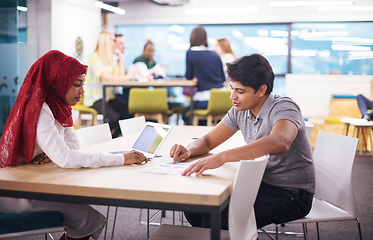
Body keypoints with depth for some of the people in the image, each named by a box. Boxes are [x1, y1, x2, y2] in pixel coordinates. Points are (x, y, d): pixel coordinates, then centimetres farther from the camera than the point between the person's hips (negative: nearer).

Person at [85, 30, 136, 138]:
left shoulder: (111, 58, 17)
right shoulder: (94, 57, -8)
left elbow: (120, 75, 4)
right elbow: (103, 76, -23)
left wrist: (120, 57, 7)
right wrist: (126, 77, -26)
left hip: (110, 96, 7)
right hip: (95, 97, -7)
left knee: (129, 111, -19)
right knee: (113, 117, -31)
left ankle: (115, 138, -3)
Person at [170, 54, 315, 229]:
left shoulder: (284, 108, -20)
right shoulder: (240, 111, 3)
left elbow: (279, 143, -42)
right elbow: (208, 140, 13)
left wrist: (222, 157, -47)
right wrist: (188, 151, -11)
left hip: (292, 193, -7)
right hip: (261, 184, 7)